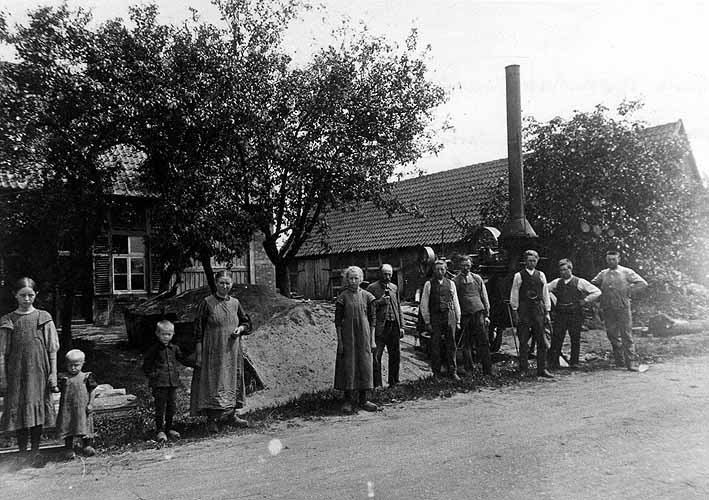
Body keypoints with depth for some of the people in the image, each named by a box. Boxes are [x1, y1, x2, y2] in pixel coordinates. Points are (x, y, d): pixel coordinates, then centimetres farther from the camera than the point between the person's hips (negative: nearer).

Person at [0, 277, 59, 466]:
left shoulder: (44, 318, 3)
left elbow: (52, 349, 4)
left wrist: (53, 373, 0)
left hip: (39, 372, 0)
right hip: (16, 372, 0)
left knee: (37, 410, 4)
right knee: (18, 410, 3)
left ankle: (35, 452, 15)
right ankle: (22, 453, 15)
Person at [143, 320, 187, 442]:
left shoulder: (175, 348, 8)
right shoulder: (154, 349, -5)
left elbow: (183, 359, 18)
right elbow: (146, 366, 0)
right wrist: (152, 375, -7)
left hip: (173, 382, 5)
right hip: (159, 383, -5)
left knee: (172, 406, 11)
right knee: (160, 407, -1)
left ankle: (169, 428, 25)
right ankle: (160, 430, 10)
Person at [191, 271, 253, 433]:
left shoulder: (235, 303, 5)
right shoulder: (207, 303, -7)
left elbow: (246, 322, 17)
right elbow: (198, 329, -7)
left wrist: (240, 329, -6)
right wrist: (198, 354, -11)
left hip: (232, 351, 5)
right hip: (212, 351, -4)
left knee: (233, 381, 11)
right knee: (212, 382, -3)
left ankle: (231, 414, 26)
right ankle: (211, 419, 6)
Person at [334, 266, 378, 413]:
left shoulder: (366, 296, 4)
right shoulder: (343, 297, -2)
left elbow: (372, 320, 8)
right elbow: (338, 321, -2)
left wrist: (372, 340, 4)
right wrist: (340, 341, -6)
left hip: (364, 336, 2)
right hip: (348, 336, -2)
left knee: (365, 366, 5)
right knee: (348, 366, 1)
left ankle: (363, 400, 16)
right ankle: (348, 400, 11)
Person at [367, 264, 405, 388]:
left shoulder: (394, 288, 15)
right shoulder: (372, 288, -1)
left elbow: (399, 308, 18)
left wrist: (401, 326, 12)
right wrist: (380, 302, -17)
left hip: (394, 326, 5)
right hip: (379, 326, -5)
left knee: (395, 355, 9)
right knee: (376, 356, -5)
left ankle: (394, 382, 22)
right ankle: (377, 384, 3)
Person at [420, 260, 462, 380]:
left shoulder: (450, 283, 10)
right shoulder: (429, 284, 2)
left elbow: (456, 303, 13)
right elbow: (424, 305, 1)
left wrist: (458, 321, 9)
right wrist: (427, 322, -4)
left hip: (449, 317, 2)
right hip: (435, 317, -2)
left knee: (451, 345, 5)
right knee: (435, 346, 2)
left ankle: (453, 372, 14)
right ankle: (436, 373, 12)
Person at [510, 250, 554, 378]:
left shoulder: (541, 275, 9)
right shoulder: (519, 276, 0)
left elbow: (545, 294, 11)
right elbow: (514, 294, 0)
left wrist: (547, 312, 7)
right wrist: (515, 312, -4)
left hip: (538, 309, 3)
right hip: (524, 310, -3)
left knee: (542, 341, 1)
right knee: (523, 341, 3)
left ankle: (542, 369, 8)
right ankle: (523, 369, 11)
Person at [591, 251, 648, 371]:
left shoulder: (626, 272, 3)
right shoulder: (602, 274, 12)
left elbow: (642, 283, 1)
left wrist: (629, 291, -4)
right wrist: (601, 293, 7)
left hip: (623, 308, -3)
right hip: (608, 309, 3)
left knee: (626, 335, -5)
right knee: (612, 334, 6)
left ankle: (631, 362, -2)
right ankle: (619, 361, 19)